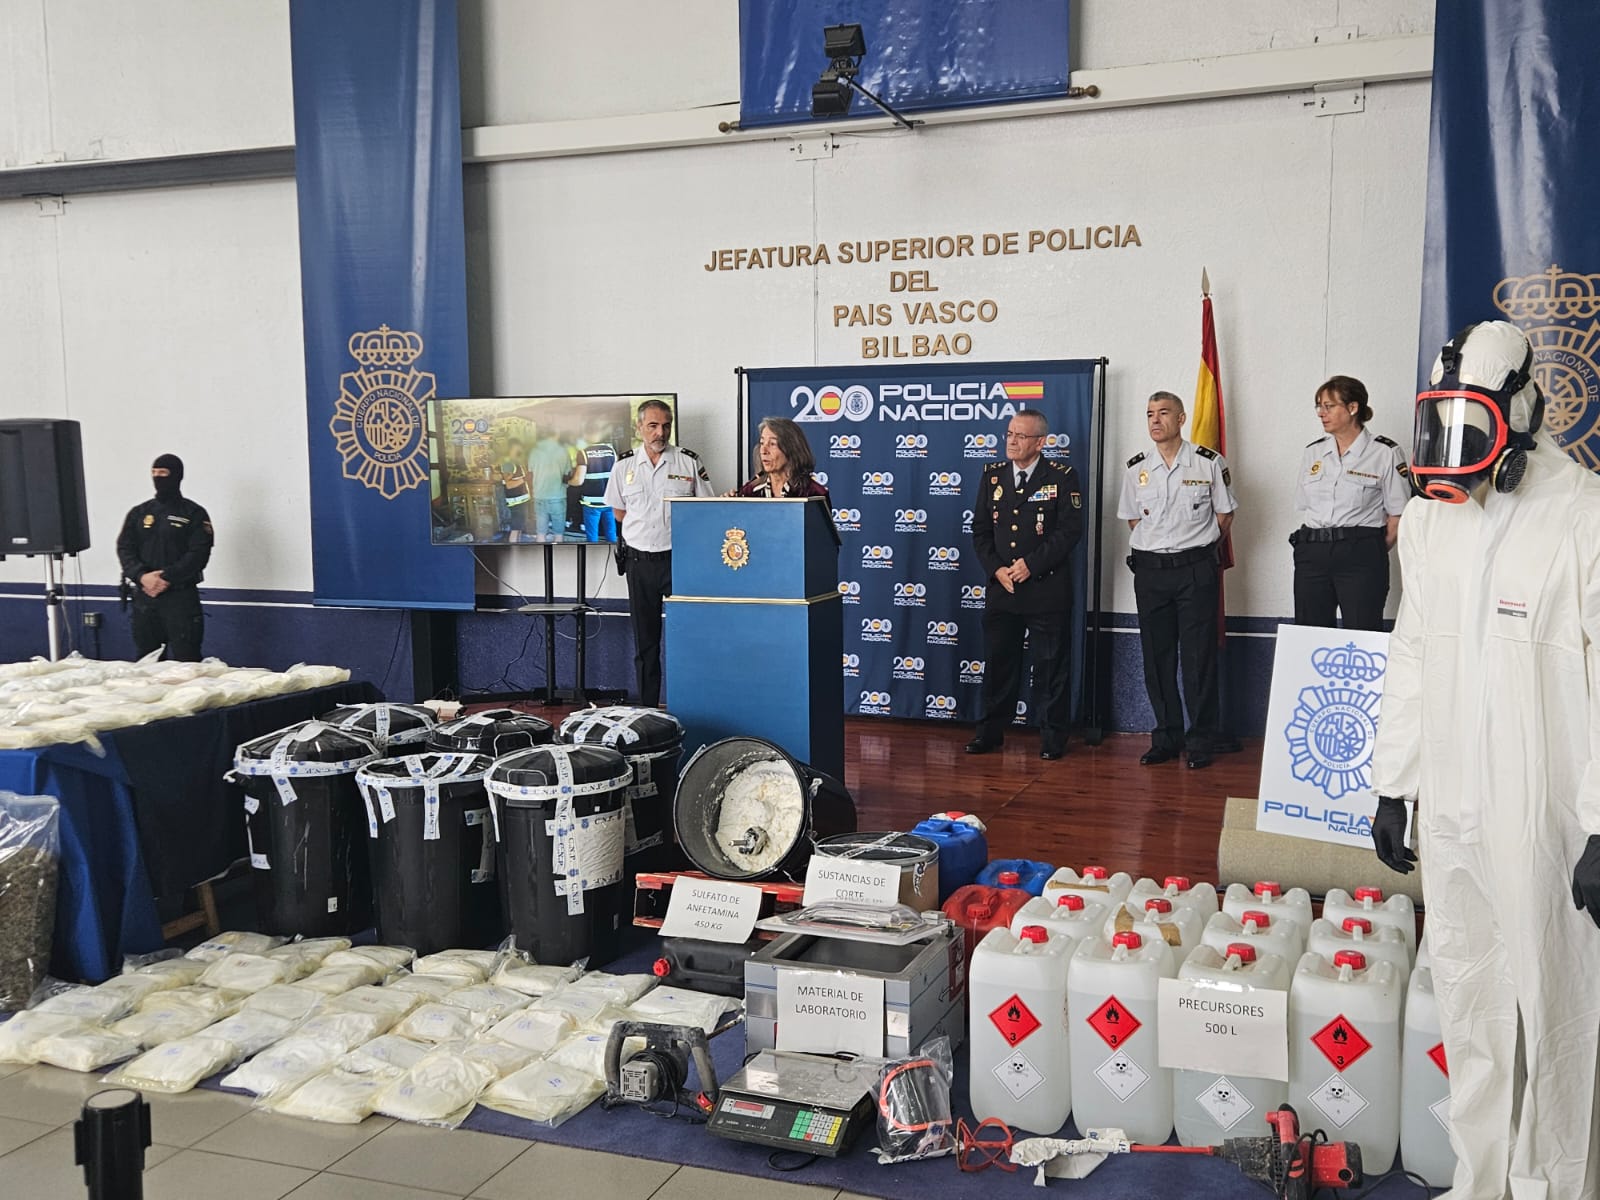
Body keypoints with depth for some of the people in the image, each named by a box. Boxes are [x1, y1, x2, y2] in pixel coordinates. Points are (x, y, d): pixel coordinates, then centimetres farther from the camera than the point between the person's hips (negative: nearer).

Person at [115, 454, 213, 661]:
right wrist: (142, 576, -13)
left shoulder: (194, 514, 3)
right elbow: (124, 549, 6)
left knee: (185, 661, -9)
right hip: (144, 596, 4)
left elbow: (198, 554, -7)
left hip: (181, 596, -4)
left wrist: (167, 578, -17)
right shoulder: (138, 513, 15)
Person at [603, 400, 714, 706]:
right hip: (640, 561, 2)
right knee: (644, 640, 8)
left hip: (679, 558, -2)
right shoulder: (624, 465, 6)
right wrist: (644, 532, 6)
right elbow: (619, 511, 15)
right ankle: (648, 709, 16)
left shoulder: (688, 462, 0)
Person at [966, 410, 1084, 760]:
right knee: (997, 661, 10)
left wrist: (1031, 564, -15)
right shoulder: (993, 475, 9)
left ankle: (1053, 737, 13)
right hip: (1001, 586, 4)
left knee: (1051, 664, 3)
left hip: (1046, 586, -4)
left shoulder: (1062, 477, -4)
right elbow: (980, 529, 9)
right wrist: (997, 569, -6)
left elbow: (1070, 530, -10)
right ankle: (990, 731, 20)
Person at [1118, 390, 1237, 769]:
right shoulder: (1136, 468, 5)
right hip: (1149, 570, 3)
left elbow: (1224, 515, 5)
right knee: (1156, 657, 7)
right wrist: (1155, 547, 12)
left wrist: (1198, 549, 9)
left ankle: (1202, 742, 7)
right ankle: (1166, 739, 17)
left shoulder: (1209, 462, -3)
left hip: (1195, 569, -3)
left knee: (1199, 658, -2)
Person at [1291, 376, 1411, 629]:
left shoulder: (1385, 453, -1)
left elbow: (1398, 516, -1)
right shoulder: (1313, 453, 14)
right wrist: (1315, 545, 5)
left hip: (1361, 554, -5)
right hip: (1312, 553, 5)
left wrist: (1375, 551, 0)